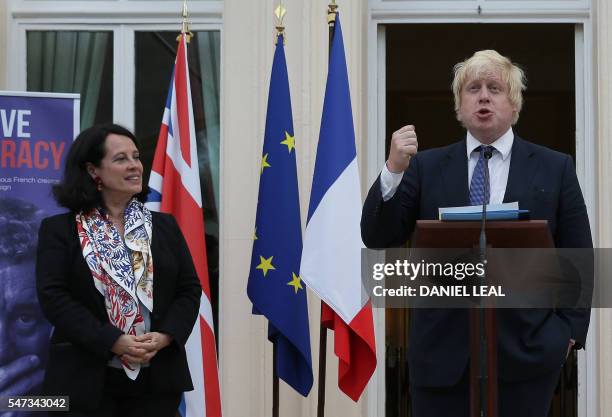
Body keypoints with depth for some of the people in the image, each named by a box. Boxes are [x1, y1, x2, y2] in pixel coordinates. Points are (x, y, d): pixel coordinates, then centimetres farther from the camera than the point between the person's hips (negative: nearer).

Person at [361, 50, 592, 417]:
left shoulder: (555, 168, 6)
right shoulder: (426, 166, 7)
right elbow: (377, 238, -1)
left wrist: (570, 330, -1)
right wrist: (394, 169, -13)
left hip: (526, 347, 0)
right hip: (443, 347, 1)